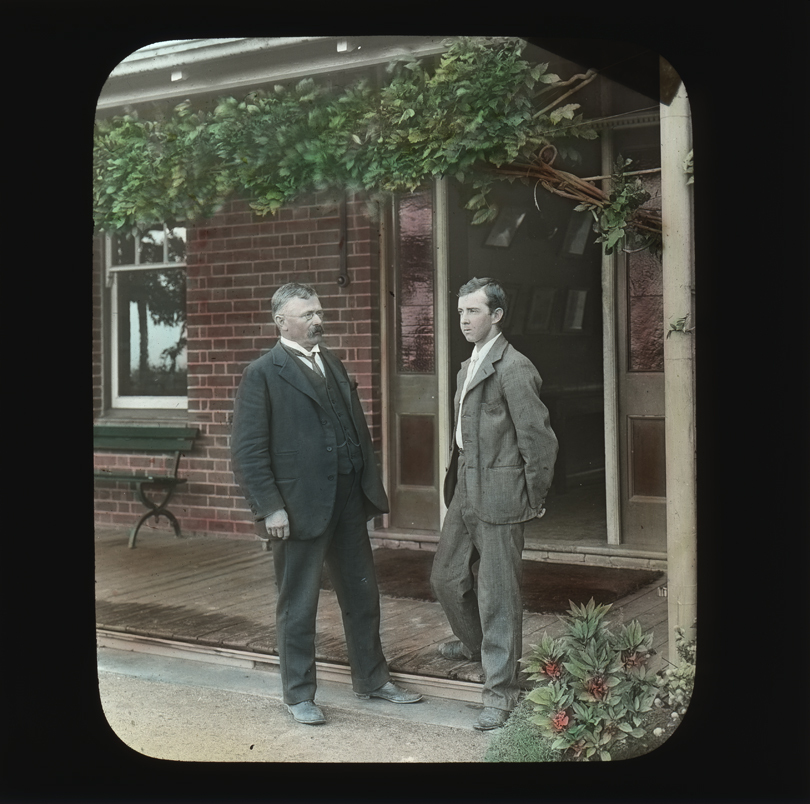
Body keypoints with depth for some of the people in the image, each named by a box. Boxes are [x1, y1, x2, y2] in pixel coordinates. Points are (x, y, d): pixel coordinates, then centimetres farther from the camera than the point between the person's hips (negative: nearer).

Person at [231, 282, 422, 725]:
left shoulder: (331, 363, 13)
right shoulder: (262, 373, -9)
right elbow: (247, 450, -13)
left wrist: (371, 484, 10)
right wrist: (269, 507, -18)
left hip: (348, 501, 7)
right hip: (299, 506, -7)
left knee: (362, 594, 16)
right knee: (298, 605, 7)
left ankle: (371, 678, 33)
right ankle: (299, 694, 22)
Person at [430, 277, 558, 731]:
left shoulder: (513, 368, -15)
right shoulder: (469, 367, 14)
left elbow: (539, 438, -15)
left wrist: (535, 499, -10)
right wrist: (455, 483, 14)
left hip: (499, 496, -9)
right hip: (466, 493, 9)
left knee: (497, 595, -2)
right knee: (446, 577, 19)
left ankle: (501, 693, 9)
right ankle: (475, 644, 46)